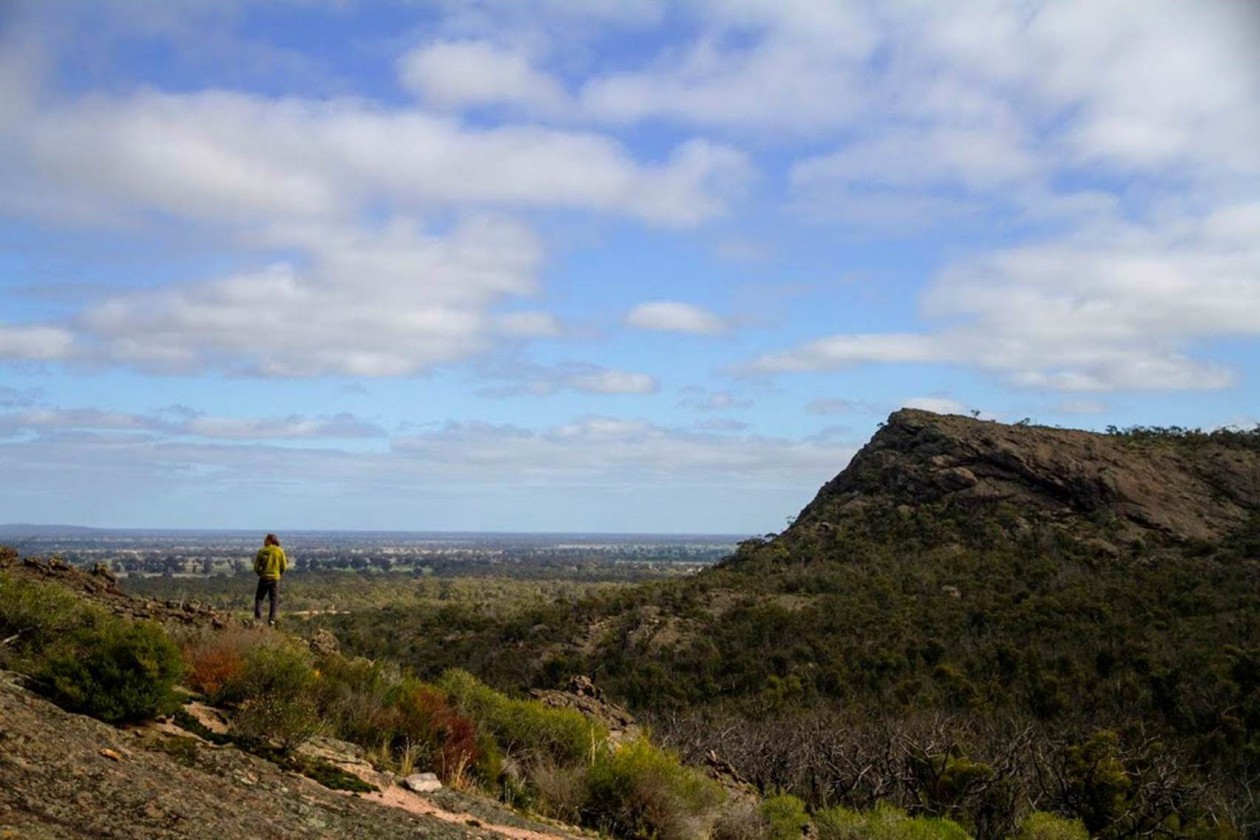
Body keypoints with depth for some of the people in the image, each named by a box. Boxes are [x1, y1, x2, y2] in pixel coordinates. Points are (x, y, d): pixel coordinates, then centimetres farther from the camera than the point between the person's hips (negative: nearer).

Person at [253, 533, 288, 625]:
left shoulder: (261, 551, -6)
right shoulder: (280, 551, -4)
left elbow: (256, 567, -5)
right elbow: (283, 567, -3)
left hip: (264, 578, -1)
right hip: (275, 578, 1)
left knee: (259, 598, 11)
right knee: (274, 600, 8)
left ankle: (258, 617, 0)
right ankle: (271, 620, 1)